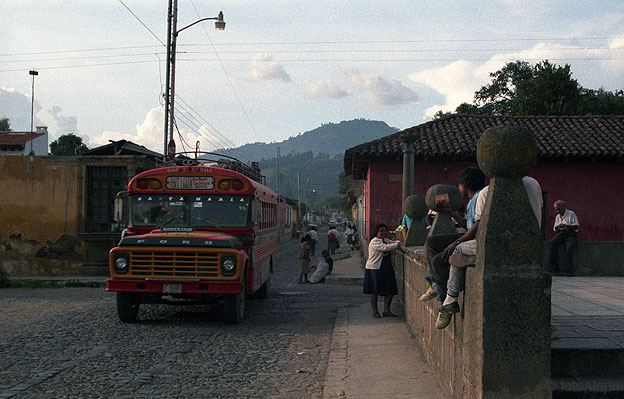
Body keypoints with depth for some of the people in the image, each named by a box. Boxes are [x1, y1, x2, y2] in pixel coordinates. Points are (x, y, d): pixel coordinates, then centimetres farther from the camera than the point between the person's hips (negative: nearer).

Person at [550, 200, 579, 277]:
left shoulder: (571, 214, 5)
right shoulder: (557, 217, 24)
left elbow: (576, 226, -2)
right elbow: (555, 229, 24)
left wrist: (566, 225, -16)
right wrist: (557, 227, 0)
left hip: (571, 234, -4)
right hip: (561, 233, 4)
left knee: (568, 249, -29)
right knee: (553, 243, -28)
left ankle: (569, 271, -25)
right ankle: (554, 265, -30)